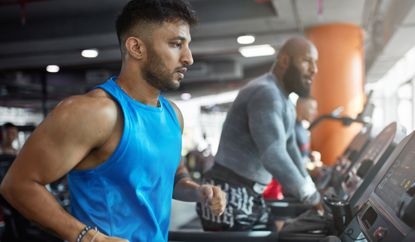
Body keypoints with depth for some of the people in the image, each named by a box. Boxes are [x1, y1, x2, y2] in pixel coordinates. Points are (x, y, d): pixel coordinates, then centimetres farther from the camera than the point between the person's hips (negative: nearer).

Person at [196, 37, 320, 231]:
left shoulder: (284, 101, 15)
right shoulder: (265, 93, -19)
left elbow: (289, 149, 21)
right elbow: (273, 156, -30)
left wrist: (314, 192, 19)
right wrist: (313, 198, -23)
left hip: (252, 199, 10)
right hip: (228, 199, -10)